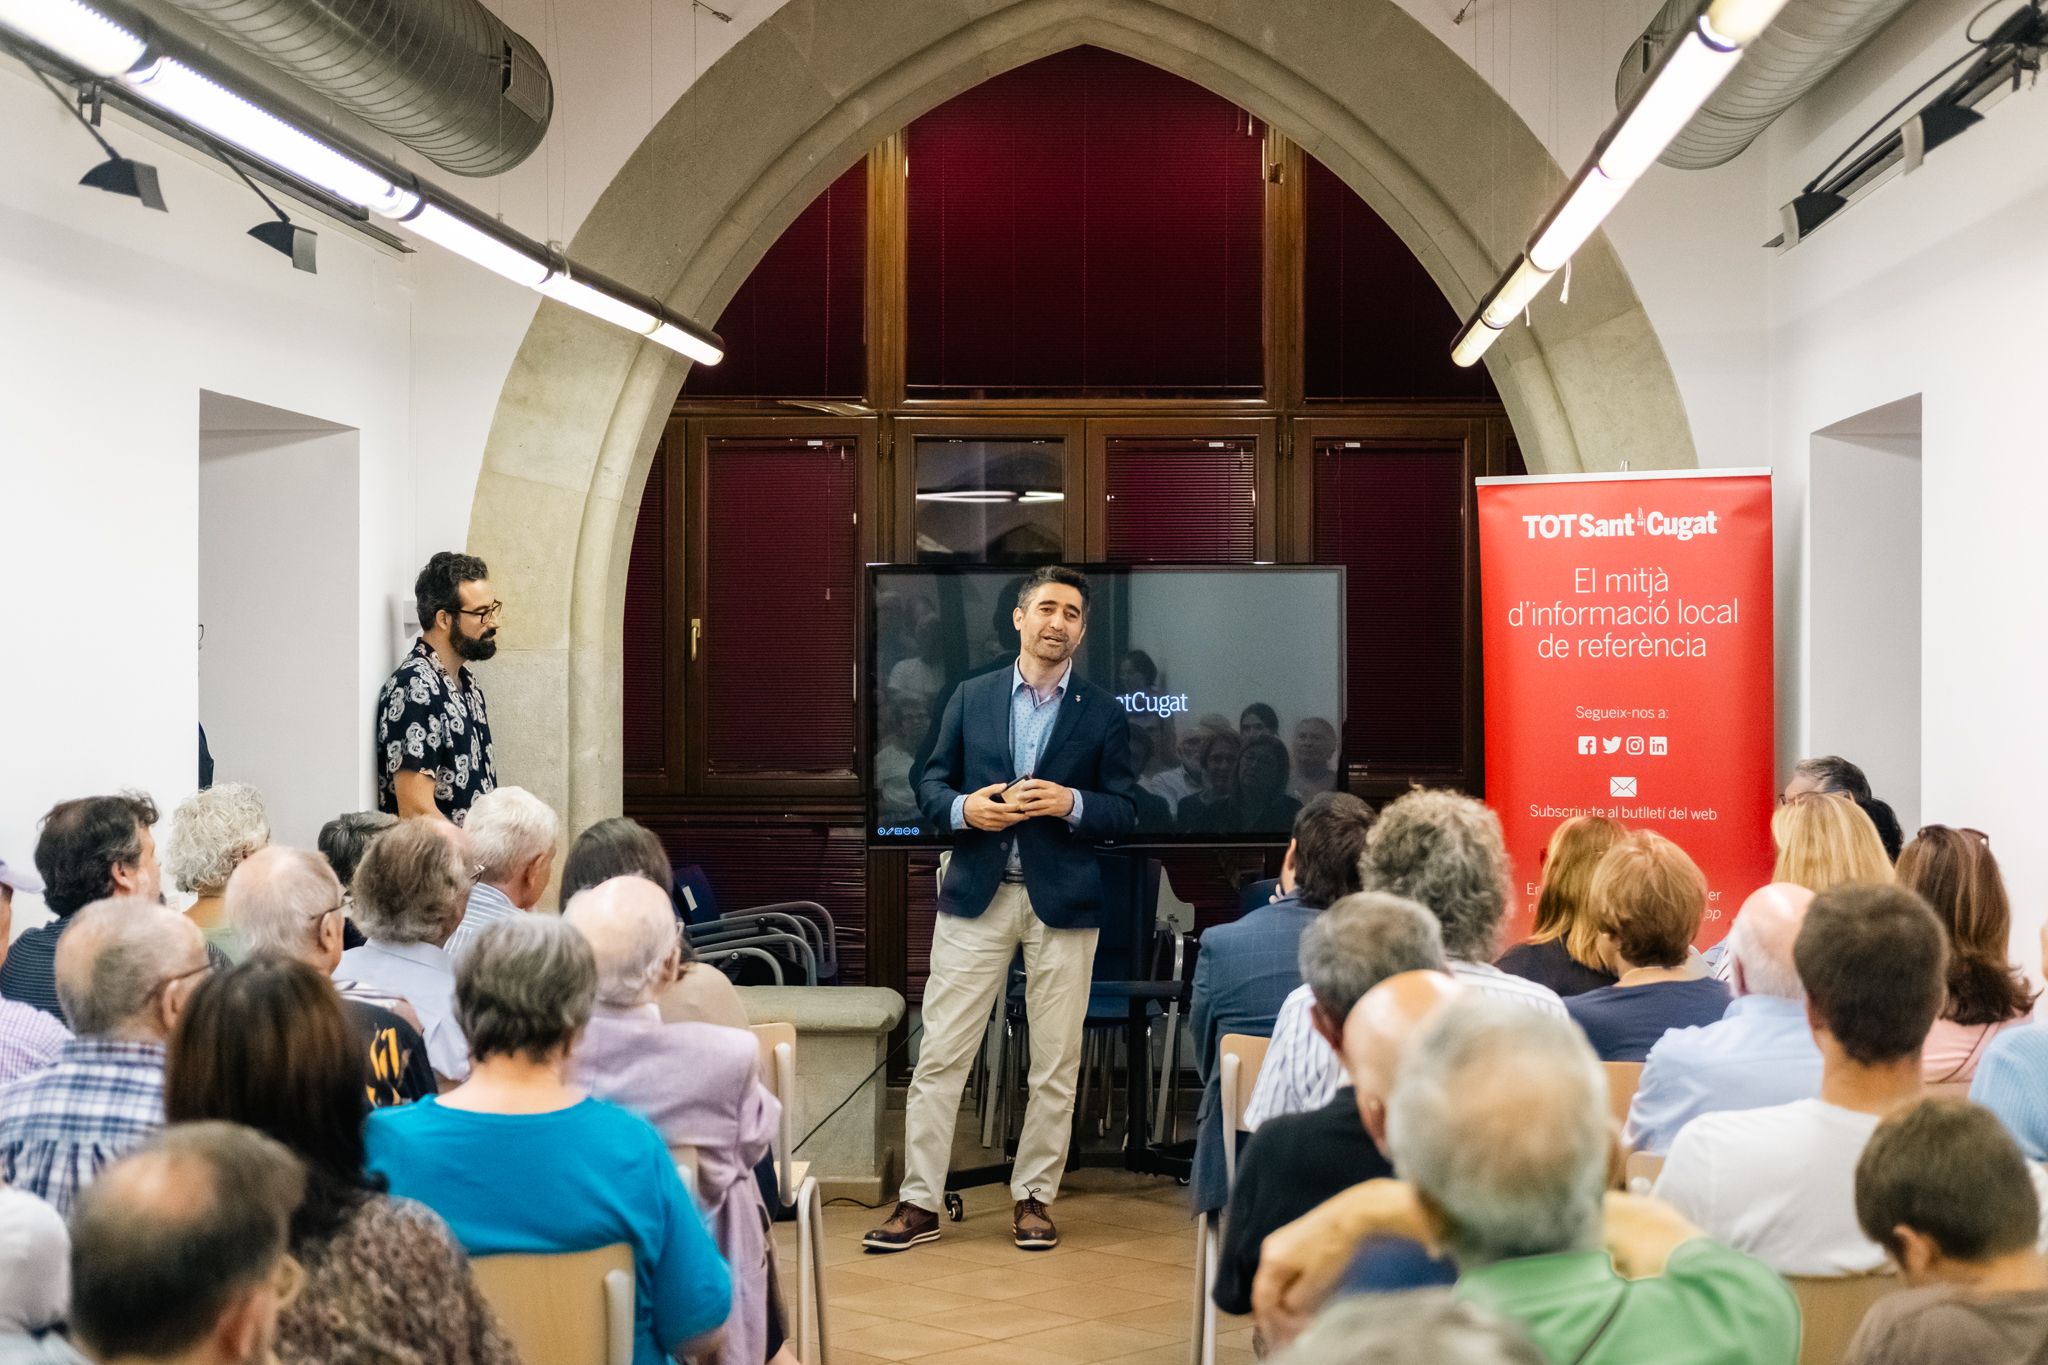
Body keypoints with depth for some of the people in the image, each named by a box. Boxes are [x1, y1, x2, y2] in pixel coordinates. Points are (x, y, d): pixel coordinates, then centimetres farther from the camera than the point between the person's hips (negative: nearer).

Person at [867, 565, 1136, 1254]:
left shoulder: (1103, 713, 4)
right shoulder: (971, 698, 8)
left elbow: (1122, 812, 2)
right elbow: (931, 783, 9)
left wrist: (1072, 803, -17)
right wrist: (963, 808, -11)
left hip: (1062, 902, 0)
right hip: (976, 894, 1)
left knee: (1055, 1063, 5)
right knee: (939, 1054, -1)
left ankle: (1033, 1197, 19)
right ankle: (919, 1203, 5)